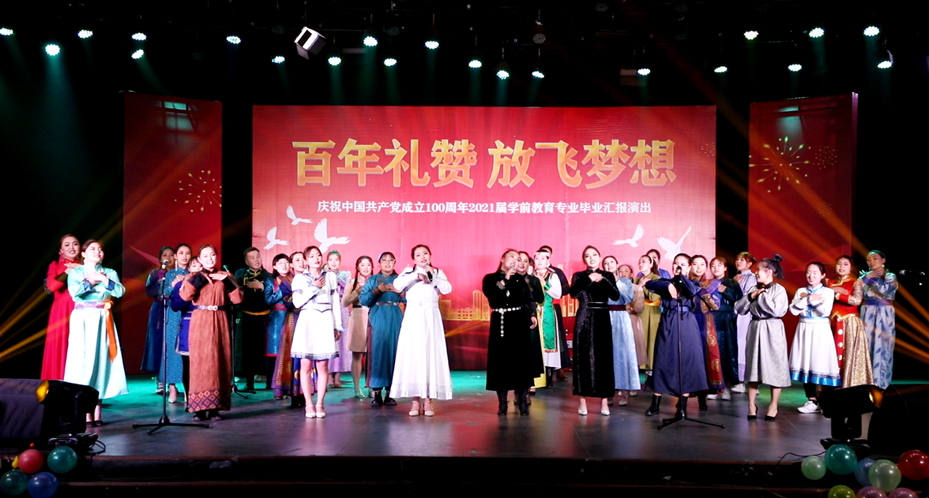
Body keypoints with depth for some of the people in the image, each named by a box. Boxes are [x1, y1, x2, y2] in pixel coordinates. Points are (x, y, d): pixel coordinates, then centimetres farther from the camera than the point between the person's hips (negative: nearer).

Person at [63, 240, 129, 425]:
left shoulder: (110, 273, 12)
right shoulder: (76, 272, 6)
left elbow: (120, 292, -4)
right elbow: (74, 291, -13)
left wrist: (105, 280, -10)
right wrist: (90, 281, -6)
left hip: (103, 320, 2)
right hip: (83, 320, -2)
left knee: (102, 359, -1)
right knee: (83, 360, -5)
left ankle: (97, 409, 6)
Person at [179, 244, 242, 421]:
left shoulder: (225, 276, 14)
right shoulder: (194, 277, 10)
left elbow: (237, 299, 2)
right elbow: (185, 295, -10)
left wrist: (228, 280, -5)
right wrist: (200, 277, -8)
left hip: (220, 322, 2)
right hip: (200, 322, -1)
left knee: (220, 362, -1)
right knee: (200, 361, -6)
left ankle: (215, 407, 3)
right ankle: (199, 408, -3)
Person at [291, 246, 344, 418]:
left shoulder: (331, 276, 12)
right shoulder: (299, 278, 9)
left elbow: (336, 302, 11)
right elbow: (297, 302, -3)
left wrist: (338, 325, 8)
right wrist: (314, 288, -7)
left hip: (326, 321, 1)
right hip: (307, 321, -1)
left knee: (323, 365, 0)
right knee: (306, 365, -2)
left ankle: (320, 404, 6)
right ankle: (309, 404, 6)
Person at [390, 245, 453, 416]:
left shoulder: (438, 272, 11)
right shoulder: (408, 271, 9)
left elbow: (447, 289, -5)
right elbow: (397, 285, -10)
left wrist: (433, 276, -10)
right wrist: (417, 275, -12)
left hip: (431, 318, 1)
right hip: (412, 318, 0)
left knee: (431, 355, -2)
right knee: (412, 356, -2)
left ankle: (428, 400, 3)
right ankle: (415, 400, 4)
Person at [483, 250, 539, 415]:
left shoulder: (520, 279, 12)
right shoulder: (490, 278, 4)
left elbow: (529, 299, 5)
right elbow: (492, 296, -14)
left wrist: (532, 314, -10)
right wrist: (505, 279, -12)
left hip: (519, 322, 2)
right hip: (500, 323, -2)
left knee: (521, 360, 2)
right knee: (501, 361, -1)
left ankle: (523, 403, 8)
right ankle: (502, 404, 7)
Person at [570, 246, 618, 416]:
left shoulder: (608, 275, 9)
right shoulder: (579, 276, 5)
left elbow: (616, 296, -4)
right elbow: (573, 293, -13)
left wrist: (602, 280, -14)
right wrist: (589, 279, -18)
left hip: (602, 319, 1)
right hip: (584, 320, -1)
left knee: (604, 358, 0)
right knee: (584, 358, -2)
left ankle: (604, 399, 6)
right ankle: (582, 399, 4)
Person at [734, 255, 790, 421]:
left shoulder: (779, 289, -7)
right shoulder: (754, 289, 9)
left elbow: (776, 310, -20)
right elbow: (739, 309, 6)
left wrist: (762, 295, -11)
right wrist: (751, 296, -6)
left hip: (772, 330, -5)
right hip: (755, 329, 5)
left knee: (774, 367, 2)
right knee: (753, 366, 7)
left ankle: (773, 406, 13)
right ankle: (752, 404, 14)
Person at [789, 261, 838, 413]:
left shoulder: (828, 292, -1)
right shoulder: (801, 291, 8)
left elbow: (826, 311, -17)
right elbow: (793, 310, -6)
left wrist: (810, 299, -12)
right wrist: (809, 298, -12)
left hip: (820, 330, -3)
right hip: (804, 329, 4)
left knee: (822, 364, -6)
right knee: (805, 364, 4)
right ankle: (812, 401, 13)